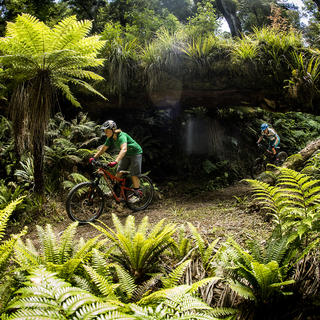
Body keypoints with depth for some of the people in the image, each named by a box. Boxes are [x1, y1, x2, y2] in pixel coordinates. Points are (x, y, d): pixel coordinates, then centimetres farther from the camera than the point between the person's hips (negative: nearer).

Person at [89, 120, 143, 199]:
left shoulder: (121, 136, -34)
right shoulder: (110, 138, -8)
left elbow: (124, 149, -49)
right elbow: (103, 148, 1)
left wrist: (115, 161, -60)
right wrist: (94, 158, -9)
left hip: (136, 153, -8)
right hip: (126, 155, 8)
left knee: (134, 174, -8)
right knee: (119, 172, 2)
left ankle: (137, 194, 4)